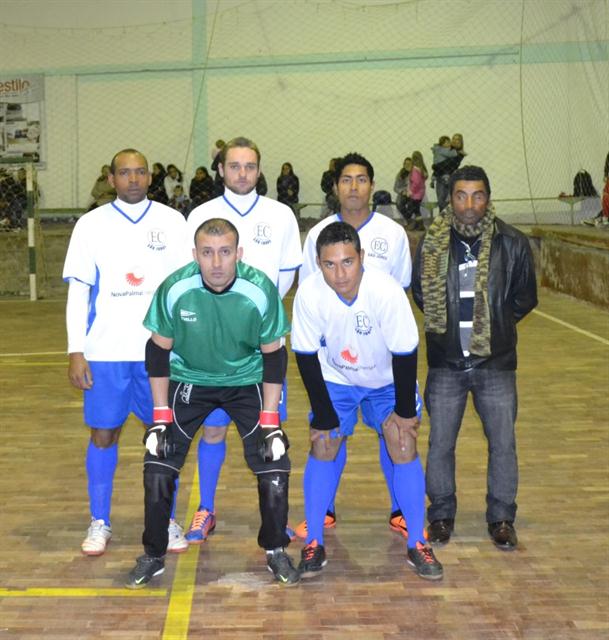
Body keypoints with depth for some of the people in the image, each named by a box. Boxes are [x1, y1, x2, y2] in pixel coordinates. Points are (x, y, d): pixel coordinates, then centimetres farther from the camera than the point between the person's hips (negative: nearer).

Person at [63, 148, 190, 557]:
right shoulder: (91, 225, 2)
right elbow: (78, 290, 2)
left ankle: (166, 521, 21)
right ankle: (100, 523, 21)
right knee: (104, 435, 6)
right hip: (105, 352, 0)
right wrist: (76, 351, -5)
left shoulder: (172, 222, 2)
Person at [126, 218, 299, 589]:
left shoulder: (261, 291, -24)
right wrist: (161, 416, -9)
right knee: (158, 467, -8)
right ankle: (154, 556, 15)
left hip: (247, 381, 0)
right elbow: (159, 350, -9)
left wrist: (270, 421, -12)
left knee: (274, 467, -10)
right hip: (189, 380, 1)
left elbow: (274, 355, -11)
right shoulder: (174, 289, -23)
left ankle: (276, 551, 16)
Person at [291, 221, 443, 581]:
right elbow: (306, 356, -17)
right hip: (335, 379, 1)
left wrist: (405, 411, -13)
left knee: (404, 448, -8)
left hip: (387, 379, -1)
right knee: (323, 447, -7)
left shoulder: (387, 291, -34)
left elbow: (405, 354, -22)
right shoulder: (309, 293, -29)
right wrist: (324, 415, -14)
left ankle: (417, 545, 6)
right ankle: (314, 544, 6)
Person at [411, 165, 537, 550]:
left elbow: (525, 298, 6)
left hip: (496, 362, 0)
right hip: (445, 363, 1)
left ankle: (502, 519, 23)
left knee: (503, 443, 6)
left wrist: (495, 325, 4)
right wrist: (450, 323, 6)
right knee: (440, 443, 8)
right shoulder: (432, 243, -4)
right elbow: (420, 293, 10)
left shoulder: (512, 243, -5)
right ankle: (442, 515, 26)